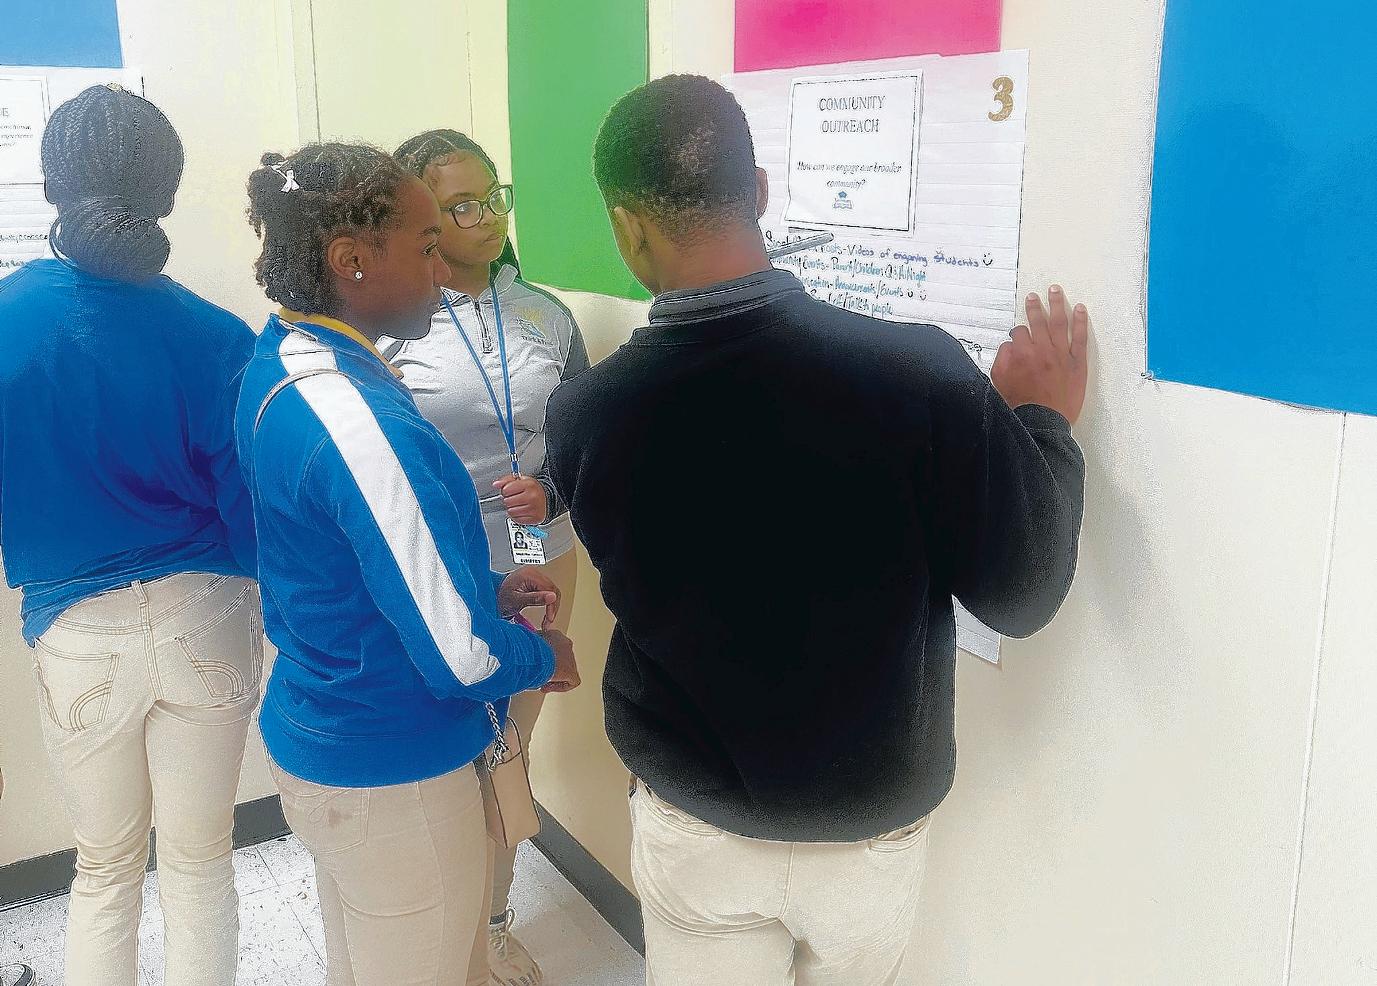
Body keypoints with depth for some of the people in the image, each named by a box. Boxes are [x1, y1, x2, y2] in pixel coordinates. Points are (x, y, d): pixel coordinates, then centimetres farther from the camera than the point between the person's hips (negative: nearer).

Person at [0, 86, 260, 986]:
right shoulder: (214, 338, -15)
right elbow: (248, 508, -9)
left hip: (77, 633, 1)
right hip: (203, 620, -1)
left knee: (106, 870, 20)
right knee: (201, 861, 16)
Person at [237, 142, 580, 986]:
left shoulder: (278, 366, 0)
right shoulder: (361, 424, -30)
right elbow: (462, 657, -28)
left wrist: (487, 589, 6)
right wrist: (545, 656, -7)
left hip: (310, 738, 9)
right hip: (392, 776, -9)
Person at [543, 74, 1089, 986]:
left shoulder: (587, 414, -18)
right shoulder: (921, 374, -25)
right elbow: (1023, 595, -13)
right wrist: (1047, 421, 2)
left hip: (693, 828, 1)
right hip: (872, 833, 0)